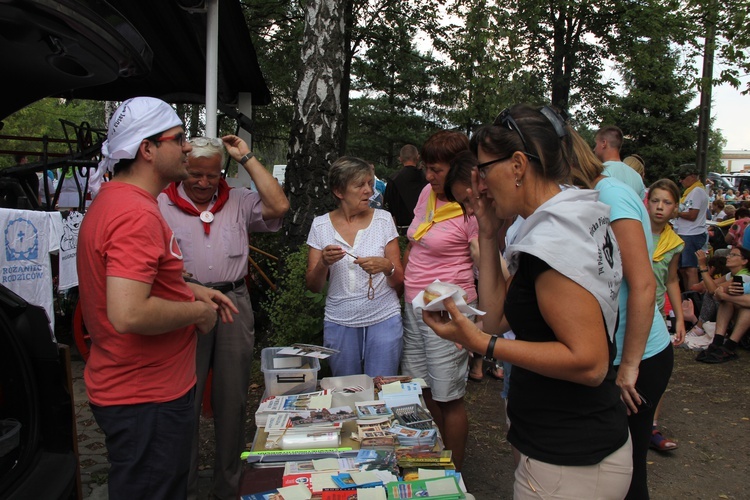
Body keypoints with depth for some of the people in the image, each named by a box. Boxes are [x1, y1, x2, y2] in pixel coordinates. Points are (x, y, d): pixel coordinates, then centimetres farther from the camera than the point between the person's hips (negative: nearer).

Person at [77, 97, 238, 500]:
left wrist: (192, 290, 11)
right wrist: (197, 311, -19)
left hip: (134, 387, 10)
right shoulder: (137, 214, -25)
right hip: (147, 399, -10)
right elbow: (129, 314, -35)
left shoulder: (113, 199, 9)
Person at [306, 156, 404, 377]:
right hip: (339, 322, 1)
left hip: (384, 319, 0)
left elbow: (399, 282, -1)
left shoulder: (383, 220, -2)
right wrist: (324, 263, -18)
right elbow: (313, 286, 1)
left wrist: (386, 266, -22)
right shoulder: (321, 225, -1)